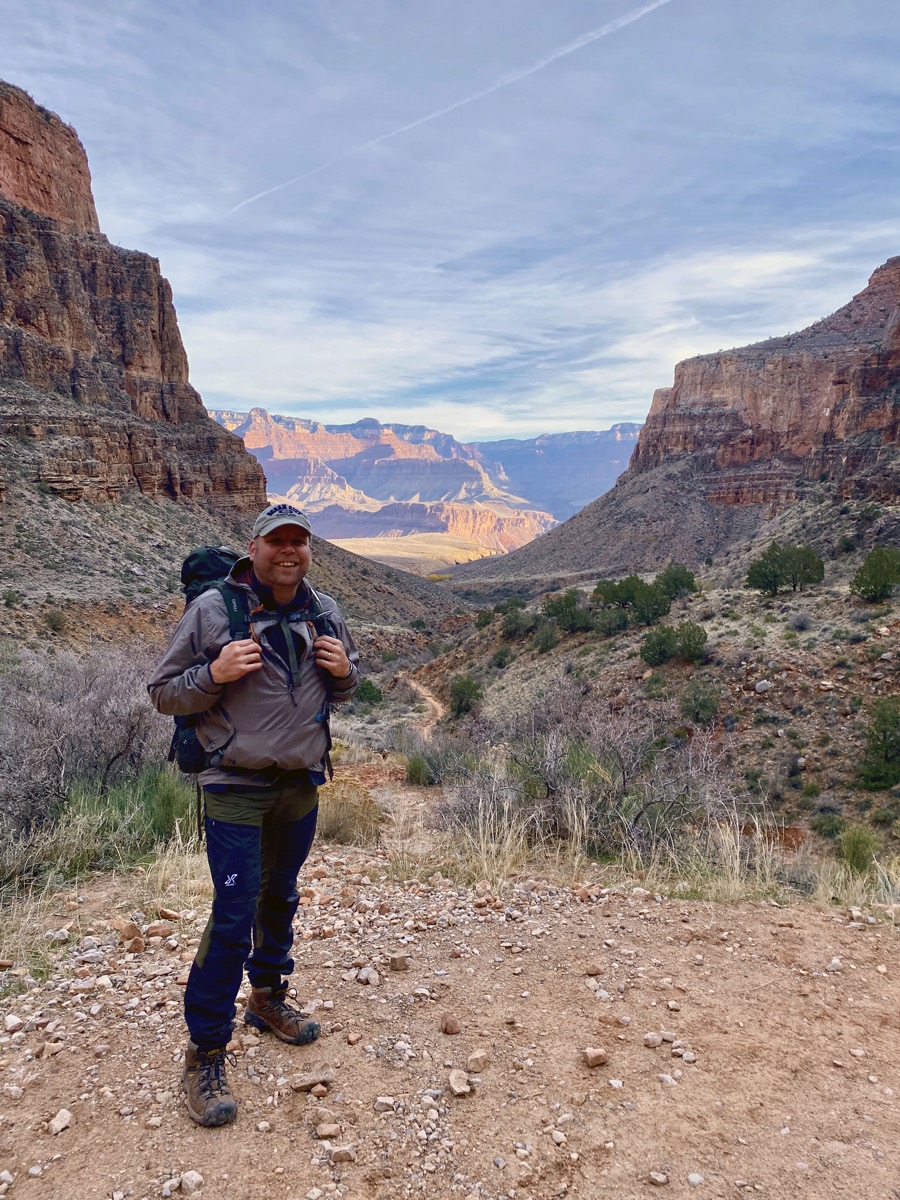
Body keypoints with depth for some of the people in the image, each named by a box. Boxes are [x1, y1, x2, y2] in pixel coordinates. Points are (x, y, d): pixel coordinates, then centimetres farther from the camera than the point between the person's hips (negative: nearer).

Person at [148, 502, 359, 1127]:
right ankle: (205, 1053, 12)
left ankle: (269, 999, 42)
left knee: (281, 897, 20)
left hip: (302, 783, 5)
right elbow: (164, 693, -6)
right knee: (234, 915, -5)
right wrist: (215, 673, -24)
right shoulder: (212, 610, -11)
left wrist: (344, 671, -7)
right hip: (236, 787, -5)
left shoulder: (325, 612, 3)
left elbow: (347, 686, 16)